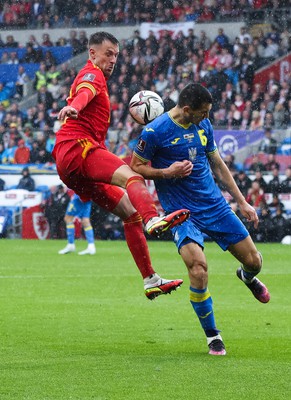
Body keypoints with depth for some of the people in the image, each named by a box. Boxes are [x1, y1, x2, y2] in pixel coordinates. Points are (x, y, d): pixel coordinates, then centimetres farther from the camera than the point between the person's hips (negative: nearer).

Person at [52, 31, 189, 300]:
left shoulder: (95, 78, 32)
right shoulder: (92, 74, 0)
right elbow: (84, 92, -23)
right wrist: (74, 106, -48)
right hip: (77, 147, -10)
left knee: (130, 211, 8)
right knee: (132, 177, -34)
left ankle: (150, 280, 5)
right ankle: (153, 220, -65)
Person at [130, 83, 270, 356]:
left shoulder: (203, 126, 5)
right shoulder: (154, 132, -13)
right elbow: (135, 167, -3)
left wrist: (242, 202, 15)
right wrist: (167, 172, -20)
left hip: (215, 206, 5)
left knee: (253, 260, 5)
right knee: (198, 268, -25)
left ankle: (247, 277, 46)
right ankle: (212, 336, -6)